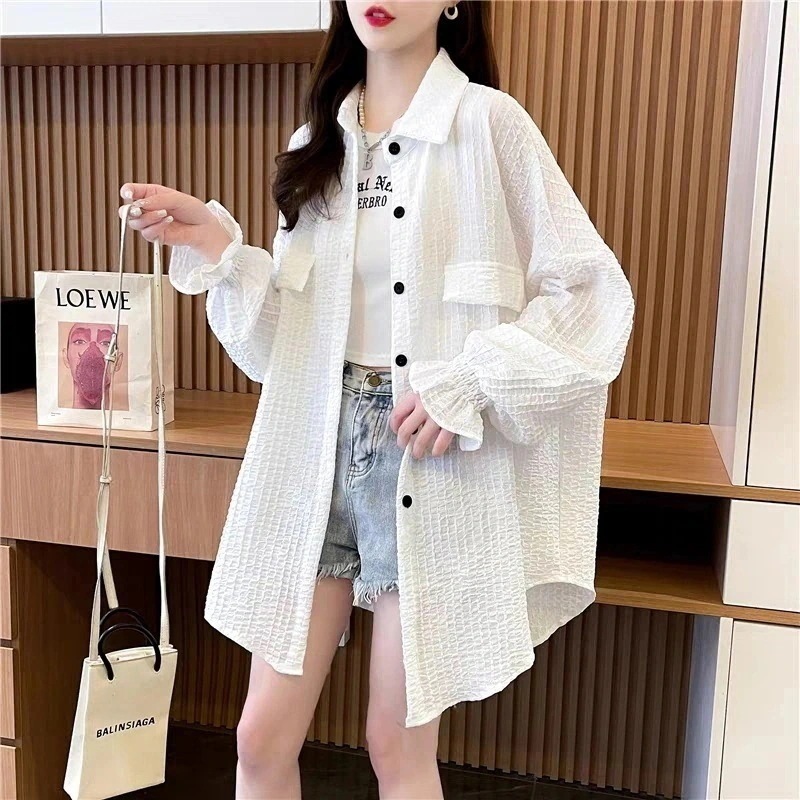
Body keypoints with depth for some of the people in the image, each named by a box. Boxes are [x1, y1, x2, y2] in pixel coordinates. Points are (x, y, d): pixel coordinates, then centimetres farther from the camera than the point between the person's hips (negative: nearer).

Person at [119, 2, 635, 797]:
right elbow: (284, 333, 10)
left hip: (433, 463, -4)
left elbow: (594, 292, -7)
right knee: (263, 734, 10)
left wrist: (471, 382, -16)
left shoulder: (489, 122, -5)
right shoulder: (316, 144, 10)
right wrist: (217, 248, -5)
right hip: (318, 452, 5)